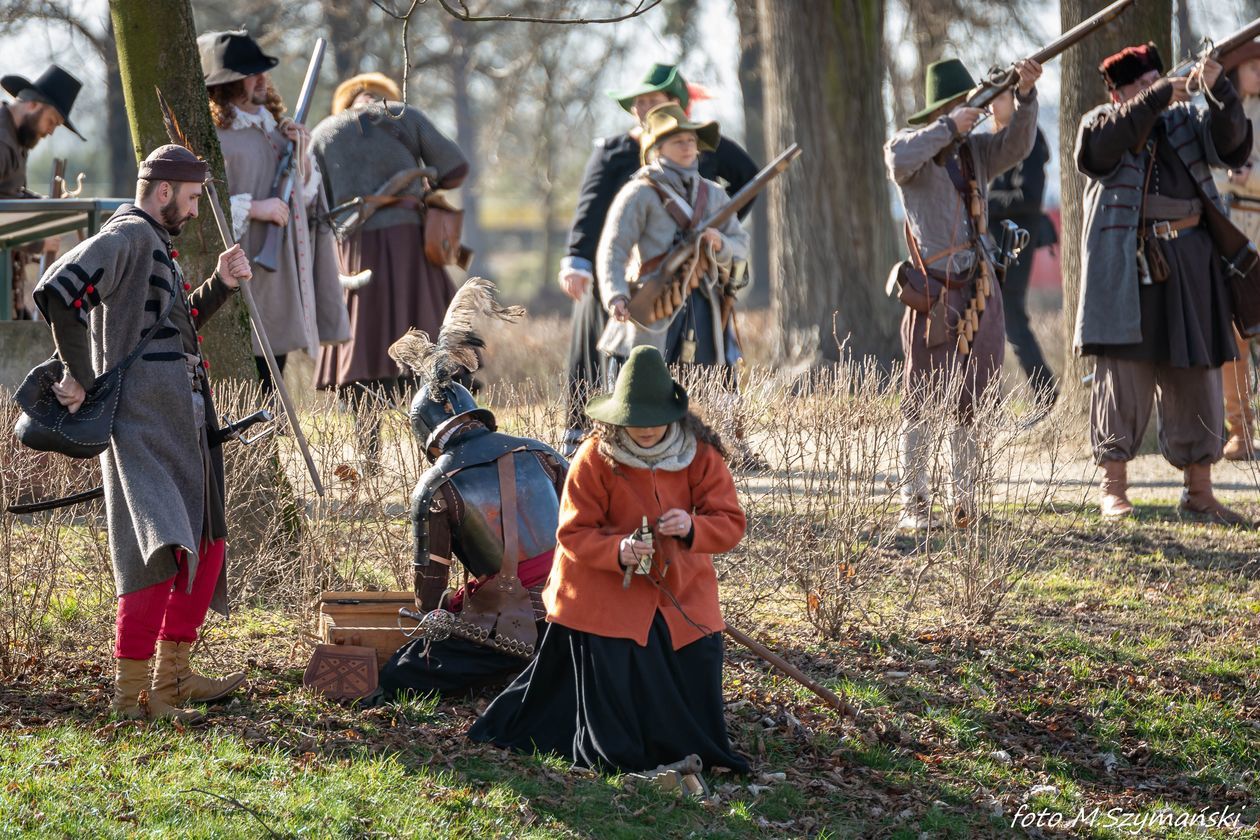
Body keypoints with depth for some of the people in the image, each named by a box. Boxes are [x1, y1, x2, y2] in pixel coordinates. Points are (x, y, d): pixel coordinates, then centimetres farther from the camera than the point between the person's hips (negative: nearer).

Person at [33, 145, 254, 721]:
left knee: (206, 544, 15)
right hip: (143, 424, -11)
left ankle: (172, 678, 23)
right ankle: (131, 692, -14)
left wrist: (221, 285, 18)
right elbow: (55, 291, -24)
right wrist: (82, 379, -20)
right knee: (160, 550, -15)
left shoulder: (156, 245, 21)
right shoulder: (127, 237, -11)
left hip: (182, 426, 11)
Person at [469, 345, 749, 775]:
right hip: (608, 599, -3)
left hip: (684, 596, 3)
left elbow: (730, 523, -10)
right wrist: (619, 550, -35)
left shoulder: (700, 453, -9)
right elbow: (573, 534, -14)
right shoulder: (595, 458, -16)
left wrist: (692, 527, -32)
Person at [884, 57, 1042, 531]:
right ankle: (913, 504, -3)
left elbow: (1017, 144, -2)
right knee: (921, 398, -5)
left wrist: (1026, 96, -16)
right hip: (934, 290, -5)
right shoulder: (912, 143, 1)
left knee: (971, 401, 7)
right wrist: (949, 128, -21)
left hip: (979, 289, 5)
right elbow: (900, 160, -22)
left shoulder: (976, 150, 14)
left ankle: (964, 501, 12)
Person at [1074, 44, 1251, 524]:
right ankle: (1114, 486, 5)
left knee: (1195, 375, 4)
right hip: (1125, 268, -3)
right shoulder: (1100, 123, 5)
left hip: (1188, 266, 4)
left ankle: (1198, 493, 11)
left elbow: (1231, 146, -2)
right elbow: (1108, 142, -18)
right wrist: (1159, 98, -19)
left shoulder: (1186, 121, 13)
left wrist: (1218, 90, -16)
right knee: (1123, 370, -3)